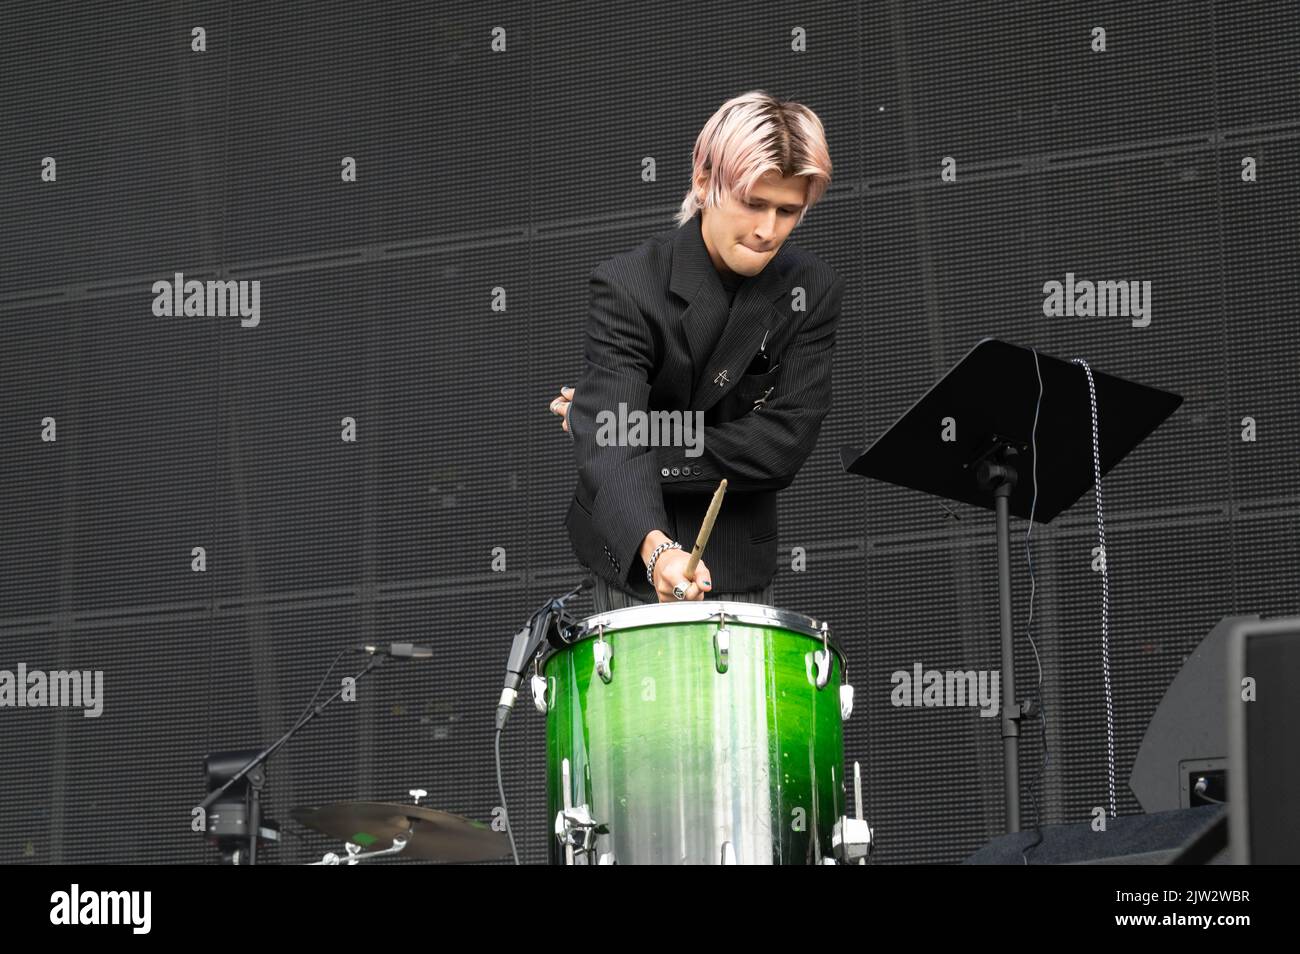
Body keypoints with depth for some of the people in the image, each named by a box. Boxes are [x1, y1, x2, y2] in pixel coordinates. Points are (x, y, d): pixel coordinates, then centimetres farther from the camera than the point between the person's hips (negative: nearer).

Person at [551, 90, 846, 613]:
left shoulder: (813, 290, -6)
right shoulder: (627, 286, -18)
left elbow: (784, 442, -14)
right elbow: (612, 447, -30)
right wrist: (655, 547, -49)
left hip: (739, 556, 3)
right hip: (635, 555, -3)